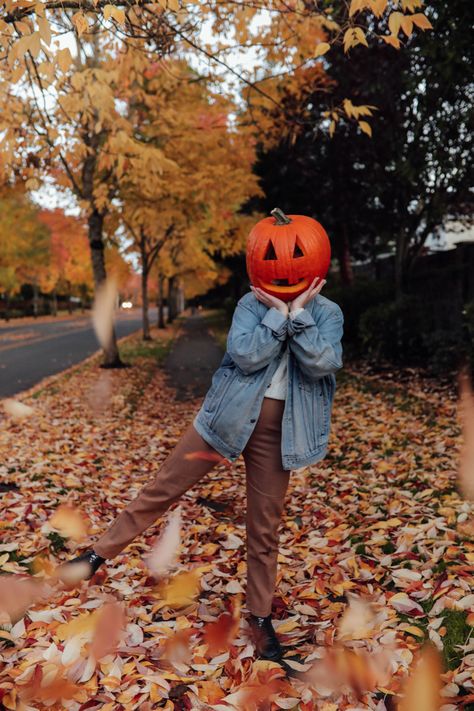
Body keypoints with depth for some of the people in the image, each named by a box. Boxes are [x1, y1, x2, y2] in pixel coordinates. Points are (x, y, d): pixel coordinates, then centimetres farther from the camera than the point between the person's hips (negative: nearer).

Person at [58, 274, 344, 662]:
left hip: (276, 430, 0)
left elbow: (323, 364, -17)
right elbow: (245, 355, -18)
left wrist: (298, 313, -17)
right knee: (165, 484, 5)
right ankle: (100, 553, 21)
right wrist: (279, 313, -17)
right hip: (231, 414, 0)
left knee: (264, 527, 9)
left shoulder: (328, 313, 0)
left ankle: (261, 616, 25)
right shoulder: (253, 303, -2)